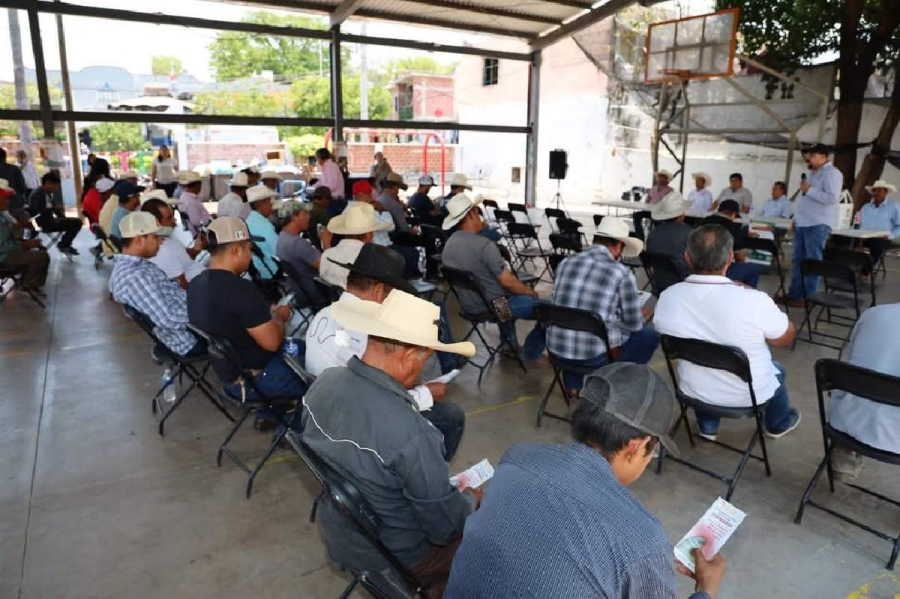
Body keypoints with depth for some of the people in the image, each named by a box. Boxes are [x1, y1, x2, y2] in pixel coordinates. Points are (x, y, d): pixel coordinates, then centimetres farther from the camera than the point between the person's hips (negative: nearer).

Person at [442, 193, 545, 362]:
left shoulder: (449, 244, 0)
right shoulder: (484, 244, -26)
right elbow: (506, 281, -22)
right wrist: (529, 291, -5)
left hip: (468, 304, 9)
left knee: (509, 295, 38)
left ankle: (509, 344, 38)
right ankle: (529, 354, 12)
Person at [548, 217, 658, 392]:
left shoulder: (566, 262, 3)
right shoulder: (622, 273, -10)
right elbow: (634, 325, -1)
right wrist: (640, 315, 25)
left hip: (557, 348, 5)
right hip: (595, 355, -4)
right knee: (651, 335, 18)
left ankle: (573, 383, 32)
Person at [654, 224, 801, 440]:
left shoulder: (667, 298, -20)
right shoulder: (754, 301, -31)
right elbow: (787, 338, -10)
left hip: (694, 391, 2)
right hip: (749, 396, -1)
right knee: (776, 369, 31)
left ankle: (707, 426, 48)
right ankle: (779, 423, 55)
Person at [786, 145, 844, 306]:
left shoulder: (831, 173, -9)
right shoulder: (813, 173, 20)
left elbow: (832, 198, -22)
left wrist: (809, 190, -16)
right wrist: (796, 218, 19)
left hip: (818, 225, -9)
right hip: (802, 224, 9)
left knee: (813, 262, -4)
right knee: (798, 260, 10)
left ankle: (809, 298, 0)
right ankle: (794, 294, 15)